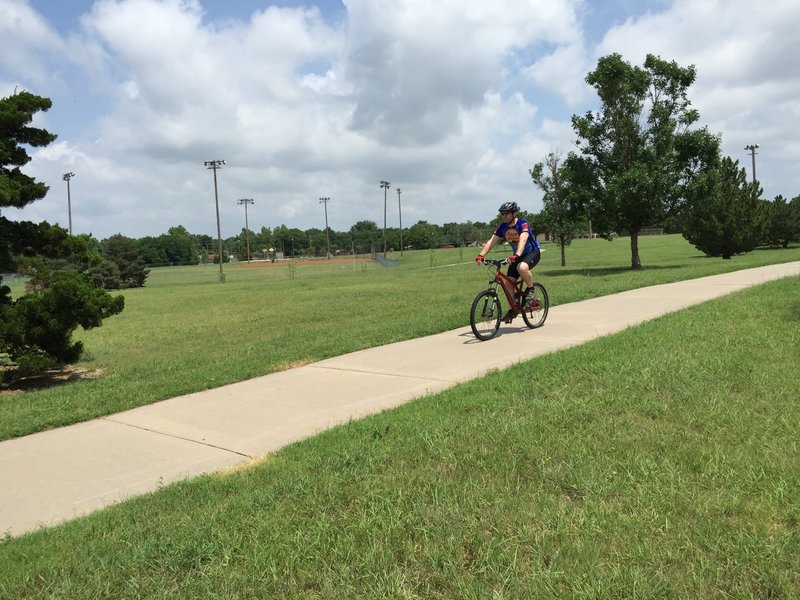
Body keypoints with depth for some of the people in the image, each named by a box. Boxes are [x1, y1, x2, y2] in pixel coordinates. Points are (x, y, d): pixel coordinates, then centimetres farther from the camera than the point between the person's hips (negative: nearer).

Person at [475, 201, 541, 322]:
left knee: (522, 267, -38)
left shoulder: (523, 224, -24)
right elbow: (491, 241, -15)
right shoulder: (502, 227, -8)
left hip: (533, 252, -6)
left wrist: (516, 255, -57)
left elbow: (522, 240, -40)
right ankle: (512, 310, 8)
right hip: (517, 255, 6)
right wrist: (481, 255, -31)